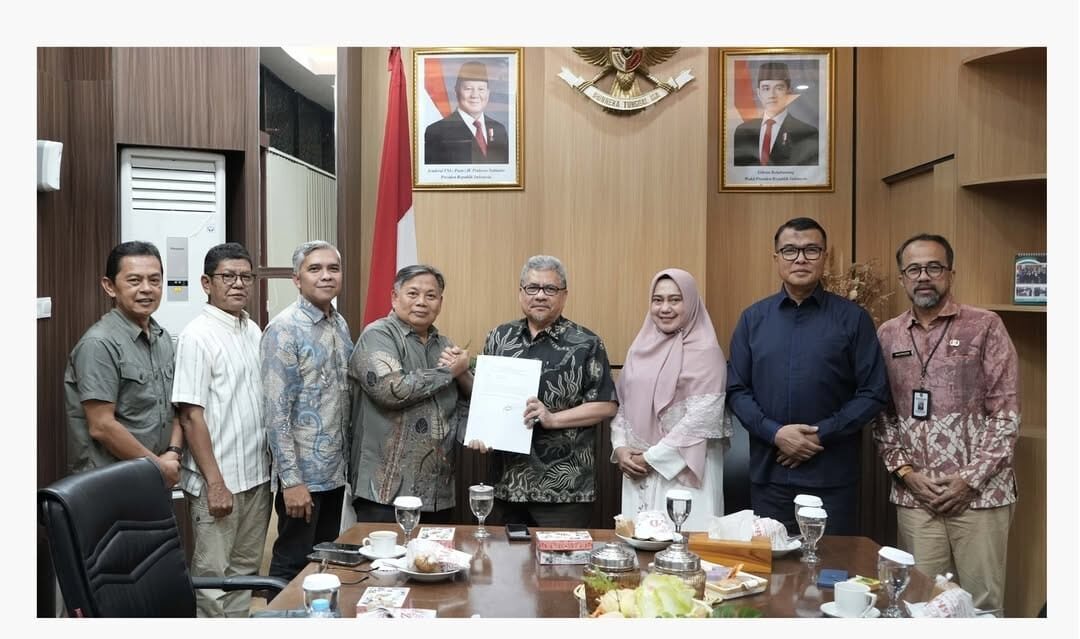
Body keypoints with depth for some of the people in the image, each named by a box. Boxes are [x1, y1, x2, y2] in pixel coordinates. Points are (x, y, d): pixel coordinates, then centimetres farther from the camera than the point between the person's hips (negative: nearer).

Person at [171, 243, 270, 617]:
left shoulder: (254, 331, 9)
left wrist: (270, 465, 10)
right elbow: (191, 415, -16)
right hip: (217, 481, -7)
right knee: (213, 577, 4)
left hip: (257, 476, 7)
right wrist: (215, 482, -17)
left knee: (246, 571, 16)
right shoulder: (197, 336, -12)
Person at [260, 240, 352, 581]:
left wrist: (348, 459, 9)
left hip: (335, 470, 7)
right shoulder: (284, 329, -14)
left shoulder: (341, 325, 9)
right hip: (303, 472, -7)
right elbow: (276, 411, -17)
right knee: (293, 563, 6)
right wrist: (291, 479, -20)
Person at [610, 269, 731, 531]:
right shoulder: (641, 348, 10)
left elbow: (700, 419, -15)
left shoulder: (705, 352, -8)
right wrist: (620, 448, -2)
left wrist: (652, 457, -12)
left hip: (684, 469, -5)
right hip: (638, 471, 6)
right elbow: (622, 404, 14)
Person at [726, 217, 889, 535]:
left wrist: (821, 435, -12)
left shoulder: (853, 318, 0)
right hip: (768, 473, 2)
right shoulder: (753, 318, 6)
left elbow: (874, 392, -2)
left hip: (832, 476, -2)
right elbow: (736, 389, 4)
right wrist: (775, 433, -11)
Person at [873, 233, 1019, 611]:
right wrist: (905, 472, -3)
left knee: (981, 601, 5)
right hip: (914, 495, 2)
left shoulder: (985, 327, -2)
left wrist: (970, 479, -10)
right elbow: (880, 414, 9)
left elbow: (1006, 413, -5)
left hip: (979, 493, -2)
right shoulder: (887, 336, 7)